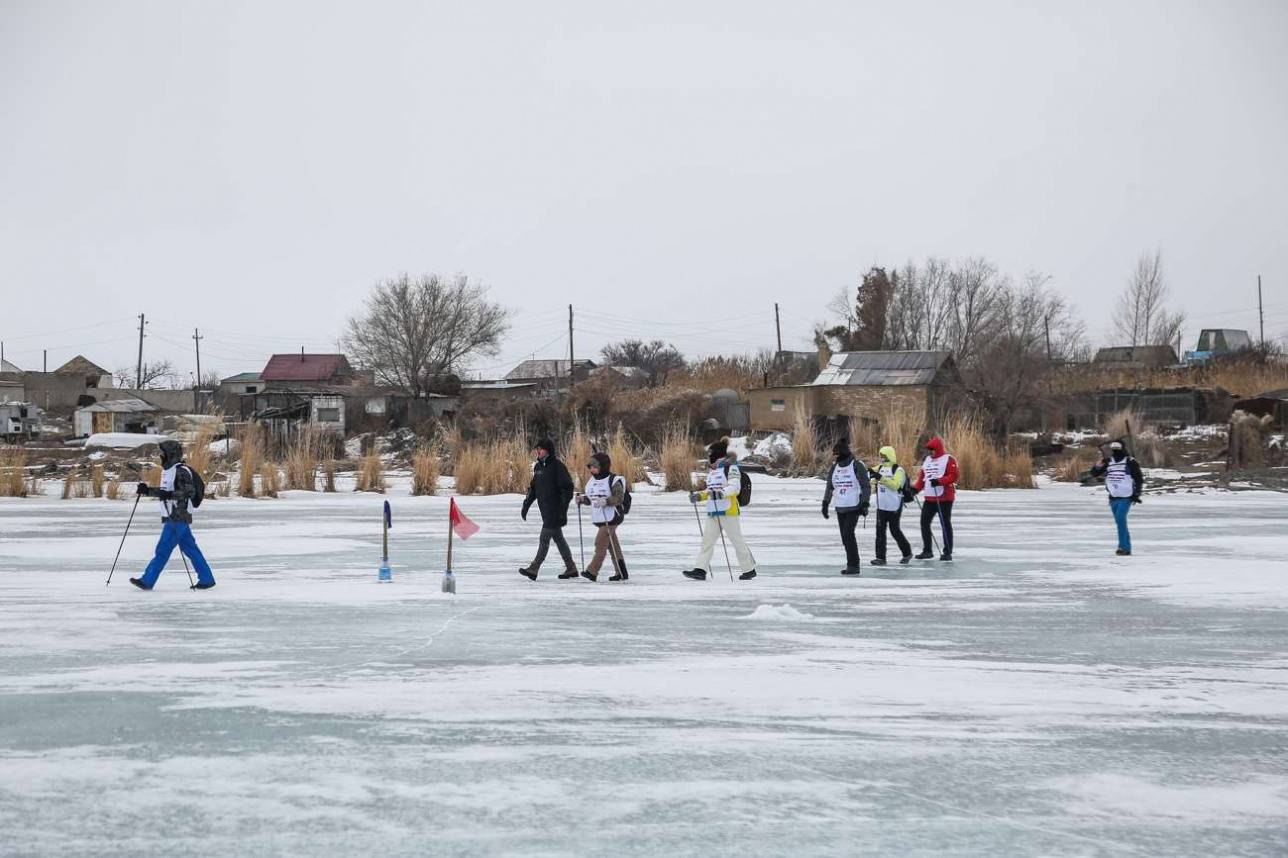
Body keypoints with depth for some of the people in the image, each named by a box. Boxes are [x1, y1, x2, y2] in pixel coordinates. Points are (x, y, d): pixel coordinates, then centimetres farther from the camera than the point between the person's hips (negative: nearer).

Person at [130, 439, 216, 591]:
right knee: (189, 548, 10)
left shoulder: (181, 471, -12)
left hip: (178, 517, -10)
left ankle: (147, 580, -5)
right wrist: (147, 491, 12)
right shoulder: (167, 470, 17)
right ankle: (206, 579, 12)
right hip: (170, 517, 10)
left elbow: (190, 491, -20)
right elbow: (163, 492, 24)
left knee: (163, 549, -7)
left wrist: (170, 495, -30)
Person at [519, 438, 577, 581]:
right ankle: (571, 568, 19)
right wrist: (526, 505, 14)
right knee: (558, 538, 12)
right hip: (545, 510, 8)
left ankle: (533, 569, -8)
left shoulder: (557, 466, -12)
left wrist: (563, 509, -19)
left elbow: (567, 488, -15)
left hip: (555, 510, -8)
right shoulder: (538, 466, 12)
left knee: (545, 538, -8)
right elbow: (533, 488, 20)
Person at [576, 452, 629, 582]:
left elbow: (619, 498, -17)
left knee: (600, 543, -13)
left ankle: (592, 572, -15)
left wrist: (606, 501, -30)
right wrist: (582, 499, 0)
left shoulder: (613, 480, -10)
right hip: (598, 518, 8)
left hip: (610, 518, -8)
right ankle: (621, 573, 17)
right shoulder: (592, 481, 13)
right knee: (612, 546, 11)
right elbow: (590, 499, 20)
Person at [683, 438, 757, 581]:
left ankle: (749, 569, 9)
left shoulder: (730, 467, -6)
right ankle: (700, 570, -6)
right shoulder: (712, 470, 20)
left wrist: (722, 493, -34)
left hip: (728, 511, -8)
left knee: (737, 540, -2)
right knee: (707, 540, -1)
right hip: (713, 512, 8)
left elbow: (735, 487, -18)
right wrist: (699, 496, 14)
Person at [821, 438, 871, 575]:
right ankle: (852, 564, 15)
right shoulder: (835, 467, 8)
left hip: (854, 507, -6)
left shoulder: (857, 466, -10)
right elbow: (830, 486, 17)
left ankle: (854, 565, -9)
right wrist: (825, 504, 13)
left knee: (848, 535, -15)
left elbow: (866, 486, -9)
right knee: (845, 537, 6)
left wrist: (865, 504, -14)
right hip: (840, 507, 6)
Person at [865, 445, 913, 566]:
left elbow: (895, 485, -24)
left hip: (894, 506, -6)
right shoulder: (880, 468, 9)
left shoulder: (898, 470, -12)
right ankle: (880, 557, 3)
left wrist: (881, 478, -31)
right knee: (880, 530, 1)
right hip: (881, 505, 6)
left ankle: (907, 553, 24)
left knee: (895, 530, 3)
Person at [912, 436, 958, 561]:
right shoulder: (927, 460, 16)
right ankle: (927, 550, 16)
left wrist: (939, 481, -27)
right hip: (930, 498, 7)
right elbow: (922, 477, 18)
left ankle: (948, 552, 4)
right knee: (924, 522, 6)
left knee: (945, 524, -3)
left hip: (944, 498, -7)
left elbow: (953, 476, -16)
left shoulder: (949, 459, -7)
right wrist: (915, 488, 4)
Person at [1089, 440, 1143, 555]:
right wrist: (1099, 465, -14)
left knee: (1120, 519, -19)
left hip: (1126, 497, -6)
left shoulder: (1130, 462, -5)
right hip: (1113, 497, 6)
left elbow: (1139, 479, 0)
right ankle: (1126, 547, 18)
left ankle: (1124, 547, -17)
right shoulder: (1108, 461, 7)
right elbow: (1094, 473, 6)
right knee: (1120, 522, 10)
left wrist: (1137, 494, -6)